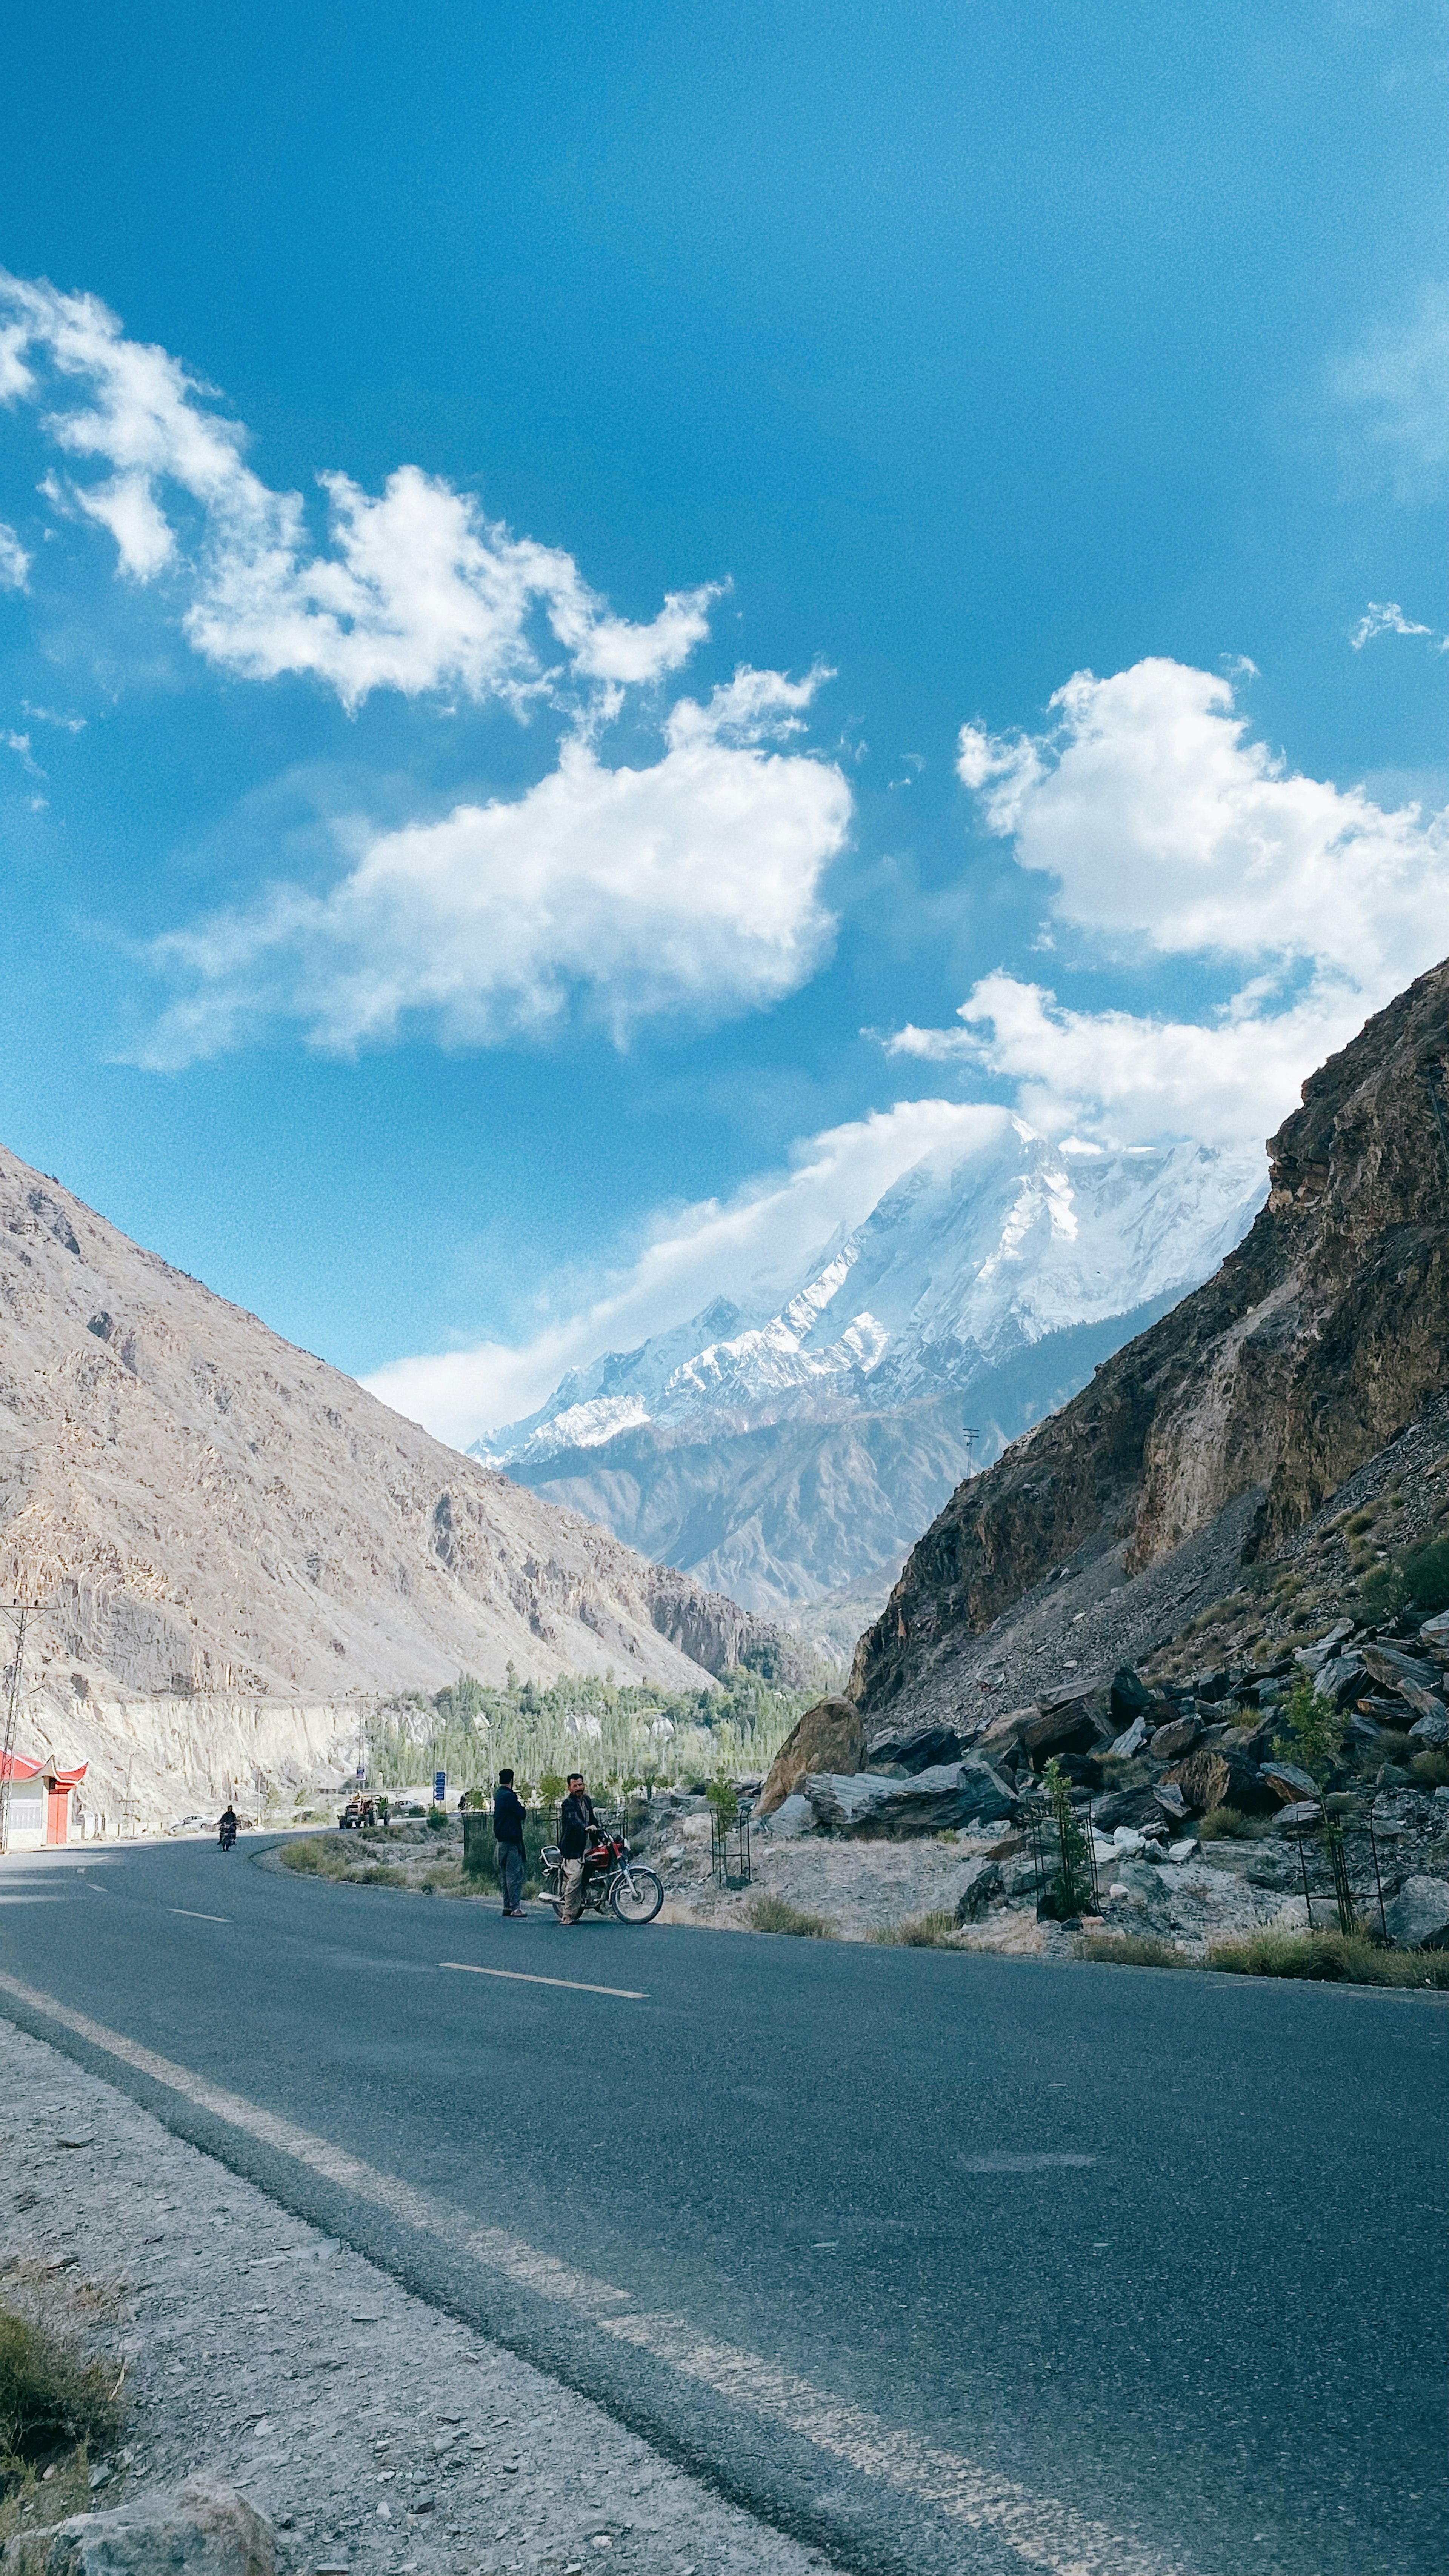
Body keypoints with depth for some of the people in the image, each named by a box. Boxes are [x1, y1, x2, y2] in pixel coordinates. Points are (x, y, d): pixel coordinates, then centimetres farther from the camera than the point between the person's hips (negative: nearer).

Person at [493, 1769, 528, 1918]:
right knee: (515, 1874, -9)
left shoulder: (499, 1796, 15)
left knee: (505, 1874, 12)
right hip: (512, 1840, -10)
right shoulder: (509, 1796, -15)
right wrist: (521, 1803, 5)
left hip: (501, 1840, 10)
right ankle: (515, 1907, -12)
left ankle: (507, 1907, 14)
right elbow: (522, 1814, -15)